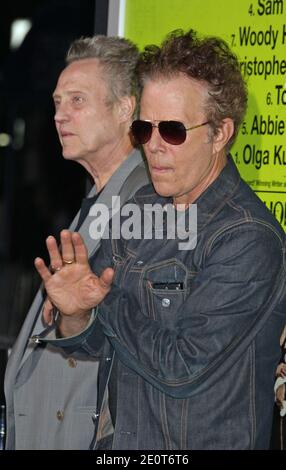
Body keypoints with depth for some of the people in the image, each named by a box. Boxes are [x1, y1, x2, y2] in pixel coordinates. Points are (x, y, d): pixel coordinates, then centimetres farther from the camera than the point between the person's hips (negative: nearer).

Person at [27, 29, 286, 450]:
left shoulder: (248, 240, -21)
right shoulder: (141, 206, 0)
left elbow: (180, 369, -23)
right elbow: (99, 344, 4)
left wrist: (106, 301, -12)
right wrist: (76, 319, -17)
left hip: (198, 443, -6)